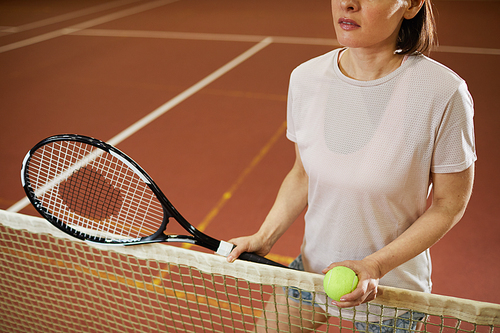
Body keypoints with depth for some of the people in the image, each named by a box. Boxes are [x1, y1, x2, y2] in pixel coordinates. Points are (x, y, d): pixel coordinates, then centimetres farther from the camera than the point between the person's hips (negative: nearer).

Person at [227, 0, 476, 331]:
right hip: (313, 268, 4)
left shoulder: (443, 92, -23)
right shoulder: (305, 78, -11)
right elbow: (303, 174, 3)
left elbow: (449, 203, -13)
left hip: (393, 289, -3)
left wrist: (375, 265, -23)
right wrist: (264, 238, -8)